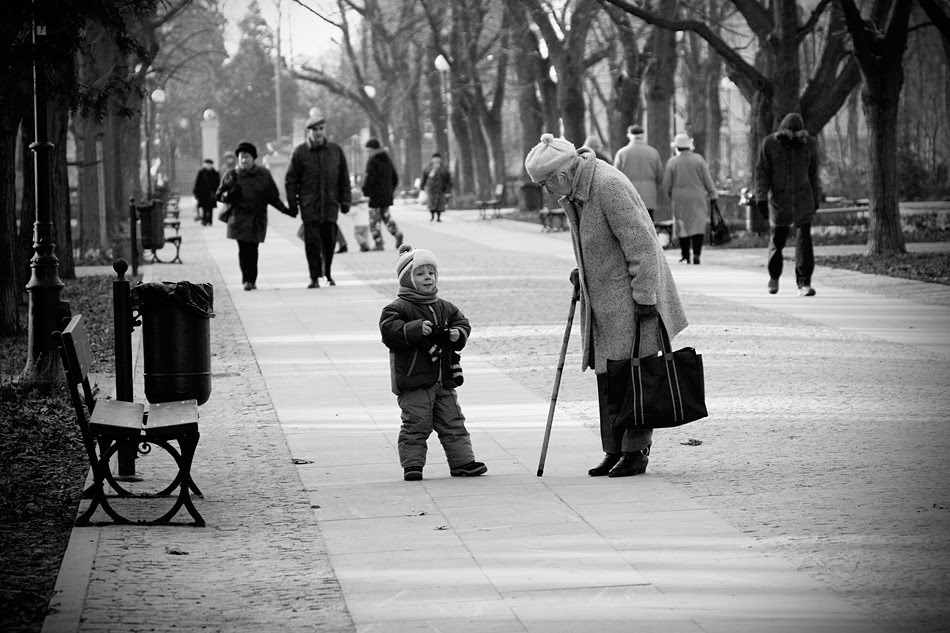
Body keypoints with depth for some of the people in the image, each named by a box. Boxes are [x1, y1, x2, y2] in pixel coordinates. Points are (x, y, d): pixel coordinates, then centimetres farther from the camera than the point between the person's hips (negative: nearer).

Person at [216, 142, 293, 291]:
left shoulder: (263, 174, 7)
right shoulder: (231, 175, 5)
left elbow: (272, 196, 11)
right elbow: (219, 194, 11)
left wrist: (284, 209, 1)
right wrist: (228, 195, -12)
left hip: (257, 219, 1)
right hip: (239, 217, -1)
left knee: (253, 249, -2)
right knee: (243, 248, -12)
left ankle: (252, 280, 8)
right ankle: (247, 280, -13)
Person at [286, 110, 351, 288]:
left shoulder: (336, 151, 8)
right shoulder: (300, 152, 0)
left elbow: (344, 178, 13)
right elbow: (291, 180, 2)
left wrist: (345, 201, 9)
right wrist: (292, 204, -3)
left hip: (330, 205, 2)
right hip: (309, 205, -2)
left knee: (329, 240, 5)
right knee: (312, 241, -7)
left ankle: (328, 273, 23)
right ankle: (314, 277, -2)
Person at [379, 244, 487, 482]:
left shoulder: (444, 308, 13)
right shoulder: (399, 308, -8)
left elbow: (462, 322, 20)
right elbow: (389, 331, -20)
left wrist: (458, 334, -3)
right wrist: (416, 330, -29)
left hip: (443, 380, 6)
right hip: (413, 381, -6)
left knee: (453, 423, 11)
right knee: (416, 425, -6)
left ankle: (462, 462, 17)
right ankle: (412, 465, 1)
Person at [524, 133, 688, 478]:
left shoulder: (608, 186, -22)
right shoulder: (575, 191, 7)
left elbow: (640, 244, -22)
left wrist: (644, 298, -22)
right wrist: (582, 272, 11)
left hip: (631, 297, -9)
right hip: (601, 297, 9)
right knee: (606, 374, 10)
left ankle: (636, 452, 0)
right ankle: (613, 450, 16)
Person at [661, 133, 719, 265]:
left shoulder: (672, 162, -3)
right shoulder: (698, 159, -3)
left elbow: (666, 185, 0)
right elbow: (708, 180, -3)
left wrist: (670, 195, 20)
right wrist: (713, 197, 2)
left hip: (680, 199, 0)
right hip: (698, 198, 0)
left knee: (683, 227, 10)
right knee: (698, 226, -1)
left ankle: (685, 256, 12)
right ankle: (696, 254, -16)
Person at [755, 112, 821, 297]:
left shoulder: (809, 144, -1)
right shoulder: (770, 144, -6)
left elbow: (813, 173, 9)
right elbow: (762, 173, -4)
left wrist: (816, 199, 13)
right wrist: (761, 198, -12)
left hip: (803, 197, 0)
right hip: (779, 198, 0)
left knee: (804, 237, -11)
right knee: (777, 238, 7)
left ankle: (804, 283, -13)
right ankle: (774, 276, 33)